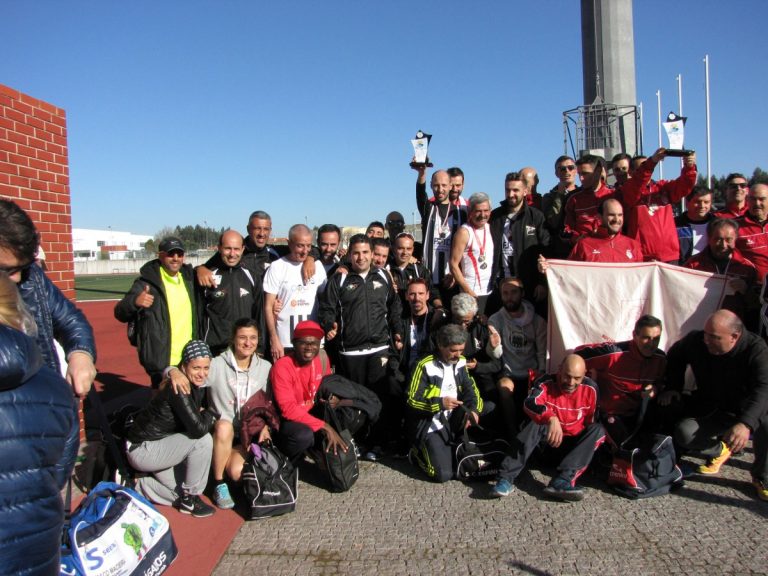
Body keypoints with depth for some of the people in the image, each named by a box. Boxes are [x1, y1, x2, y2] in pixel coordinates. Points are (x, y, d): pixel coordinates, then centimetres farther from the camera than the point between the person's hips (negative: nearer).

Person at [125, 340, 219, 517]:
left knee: (184, 495, 7)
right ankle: (189, 499, -6)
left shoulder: (197, 388, -2)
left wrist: (203, 414, -10)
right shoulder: (177, 390, -28)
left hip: (160, 446, 9)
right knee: (203, 441, -24)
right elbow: (198, 429, -34)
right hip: (142, 450, -9)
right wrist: (211, 413, -16)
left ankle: (136, 486, 21)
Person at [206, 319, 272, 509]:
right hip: (222, 433, -1)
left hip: (251, 433, 1)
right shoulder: (217, 365, -8)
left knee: (238, 472, -25)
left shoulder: (265, 367, 3)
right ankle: (219, 484, -16)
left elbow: (270, 403, 10)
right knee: (224, 426, -36)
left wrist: (266, 424, -6)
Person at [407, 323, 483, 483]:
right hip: (432, 426, -6)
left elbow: (470, 390, 9)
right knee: (443, 474, -16)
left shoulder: (460, 363, 4)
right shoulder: (426, 366, -14)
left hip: (455, 423, 6)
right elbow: (412, 401, -12)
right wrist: (440, 403, -23)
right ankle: (418, 453, 11)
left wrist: (474, 410, -12)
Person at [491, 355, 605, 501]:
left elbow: (592, 422, -2)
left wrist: (588, 446, -15)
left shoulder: (590, 388, -11)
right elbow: (530, 404, -39)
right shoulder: (546, 383, -18)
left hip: (576, 445, 2)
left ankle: (562, 480, -40)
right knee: (536, 423, -30)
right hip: (550, 441, -2)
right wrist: (551, 418, -55)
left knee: (598, 430, -24)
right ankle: (506, 477, -38)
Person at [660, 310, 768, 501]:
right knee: (684, 433, -25)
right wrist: (673, 388, 1)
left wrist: (746, 424, -51)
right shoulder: (696, 340, -11)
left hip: (747, 412, -2)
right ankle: (719, 450, 10)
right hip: (710, 412, 3)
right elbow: (675, 357, 12)